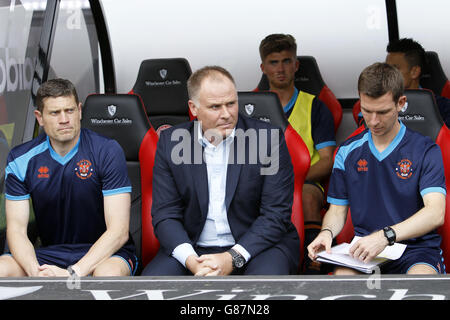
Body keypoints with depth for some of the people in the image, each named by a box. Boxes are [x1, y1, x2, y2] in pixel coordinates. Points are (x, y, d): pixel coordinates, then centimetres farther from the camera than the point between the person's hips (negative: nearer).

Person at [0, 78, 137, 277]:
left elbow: (118, 231, -16)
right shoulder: (20, 160, 0)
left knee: (108, 275, -38)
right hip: (50, 252, 3)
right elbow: (16, 229, -3)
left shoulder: (108, 151, -9)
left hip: (105, 253, -3)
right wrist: (35, 272, -26)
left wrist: (73, 273, -28)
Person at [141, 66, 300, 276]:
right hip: (194, 249, 2)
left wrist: (232, 258, -19)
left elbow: (276, 214, -7)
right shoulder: (170, 142, 3)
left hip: (256, 246, -2)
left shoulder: (267, 138, -4)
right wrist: (190, 260, -19)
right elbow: (165, 215, 1)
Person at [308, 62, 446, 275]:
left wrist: (385, 235, -29)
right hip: (364, 249, 3)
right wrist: (327, 232, -7)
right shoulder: (348, 152, 13)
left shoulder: (425, 150, 0)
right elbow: (337, 209, 18)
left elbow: (435, 213, -14)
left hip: (416, 248, -3)